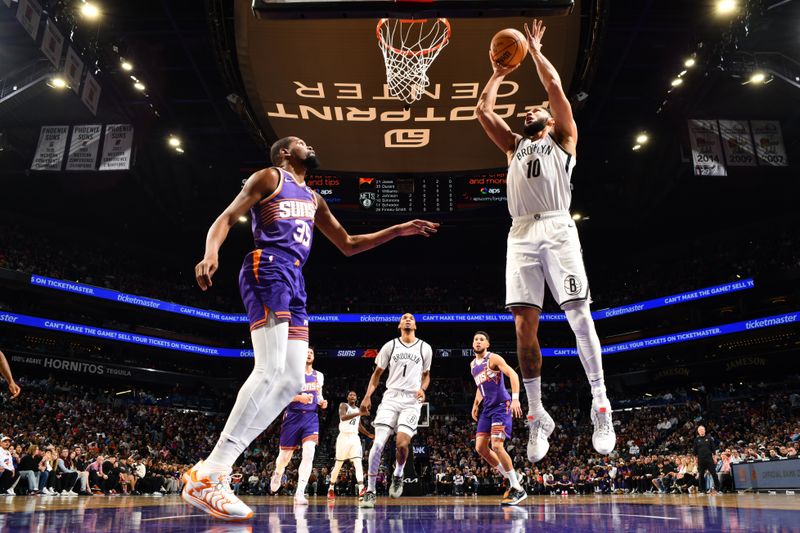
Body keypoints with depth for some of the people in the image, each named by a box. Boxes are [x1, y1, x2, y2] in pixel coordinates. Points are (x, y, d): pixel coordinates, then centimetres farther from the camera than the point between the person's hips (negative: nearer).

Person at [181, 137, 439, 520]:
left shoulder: (314, 200, 30)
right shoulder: (269, 177, 8)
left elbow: (348, 245, 32)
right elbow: (226, 218, -2)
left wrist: (399, 230, 27)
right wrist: (211, 252, -23)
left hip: (294, 280, 9)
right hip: (267, 269, -8)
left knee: (292, 381, 0)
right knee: (270, 371, -22)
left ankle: (215, 468, 1)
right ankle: (207, 476, -20)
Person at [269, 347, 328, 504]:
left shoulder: (319, 376, 11)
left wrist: (322, 402, 1)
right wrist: (298, 397, -25)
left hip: (311, 417, 2)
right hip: (293, 416, -2)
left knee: (309, 452, -19)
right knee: (285, 456, 7)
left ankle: (299, 493, -17)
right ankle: (277, 473, 44)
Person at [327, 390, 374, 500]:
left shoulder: (358, 409, 17)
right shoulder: (343, 405, -2)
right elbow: (343, 417, -23)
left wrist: (369, 434, 18)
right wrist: (358, 413, -31)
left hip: (355, 437, 4)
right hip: (344, 436, -4)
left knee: (358, 462, -13)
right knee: (338, 464, 5)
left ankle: (361, 489, -25)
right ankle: (331, 489, 22)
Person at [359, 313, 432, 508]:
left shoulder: (425, 348, 8)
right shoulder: (390, 346, 7)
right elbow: (377, 373, 11)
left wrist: (422, 389, -3)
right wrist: (367, 396, 1)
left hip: (412, 400, 0)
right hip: (391, 397, 1)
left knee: (402, 443, -17)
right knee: (378, 443, -11)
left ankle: (398, 476, 16)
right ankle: (370, 492, -2)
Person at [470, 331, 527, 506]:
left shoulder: (493, 358, -8)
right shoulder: (473, 364, 16)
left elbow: (513, 374, -20)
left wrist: (515, 399, -30)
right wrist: (476, 404, 20)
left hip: (501, 406, -8)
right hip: (487, 408, 8)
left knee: (496, 445, -19)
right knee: (480, 447, 3)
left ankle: (518, 489, -9)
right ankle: (511, 479, 17)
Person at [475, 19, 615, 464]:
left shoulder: (563, 139, 20)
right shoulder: (514, 145, 30)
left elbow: (555, 86, 11)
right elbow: (483, 110, 24)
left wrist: (536, 50, 24)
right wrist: (500, 74, 34)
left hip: (557, 228, -3)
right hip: (521, 233, 3)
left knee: (578, 314, -13)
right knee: (524, 324, -5)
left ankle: (601, 405, -3)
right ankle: (538, 416, 2)